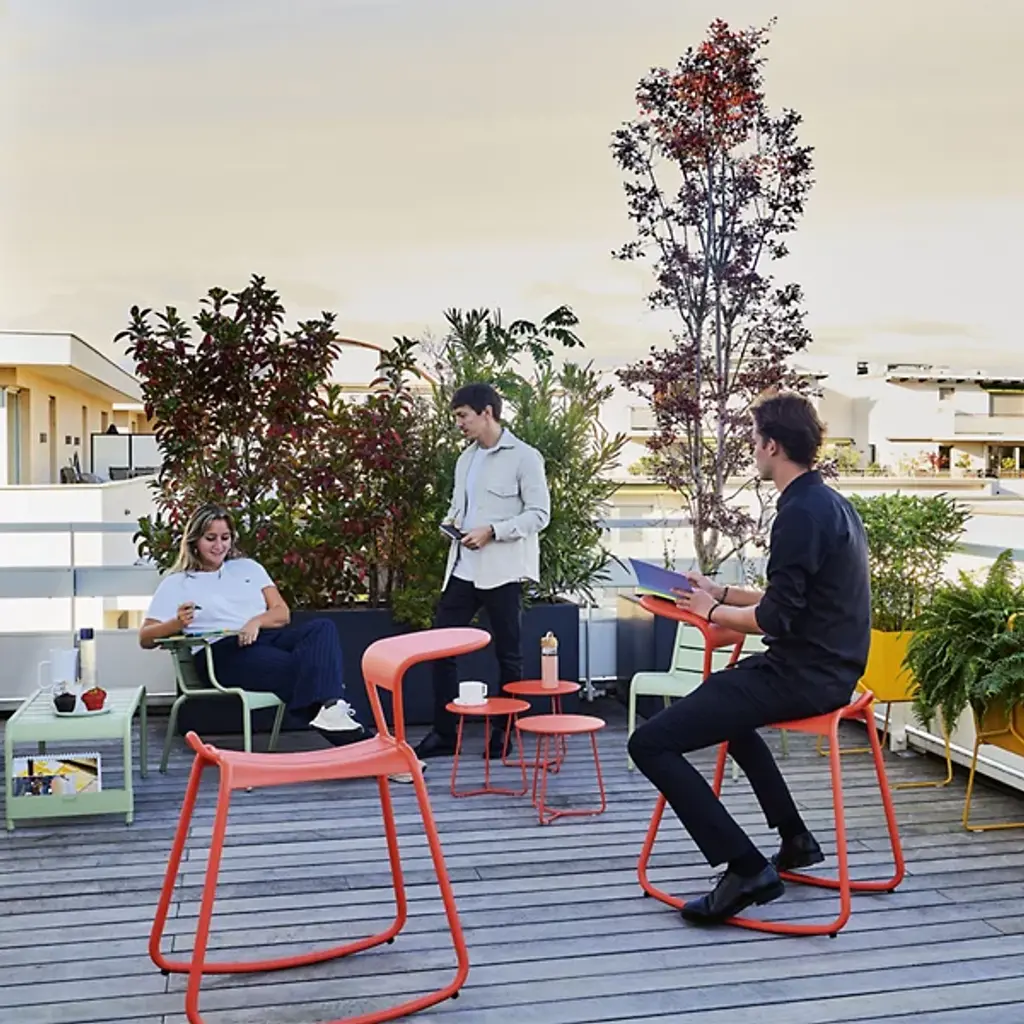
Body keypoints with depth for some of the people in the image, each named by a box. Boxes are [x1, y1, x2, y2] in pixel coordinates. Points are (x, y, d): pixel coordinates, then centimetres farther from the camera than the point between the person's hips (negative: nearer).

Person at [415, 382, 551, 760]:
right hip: (462, 567, 7)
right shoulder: (465, 459, 16)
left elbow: (539, 513, -11)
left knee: (508, 655, 5)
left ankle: (503, 733, 18)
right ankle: (444, 732, 14)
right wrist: (451, 521, 2)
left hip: (502, 570, -7)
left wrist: (492, 531, -19)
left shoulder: (524, 457, -6)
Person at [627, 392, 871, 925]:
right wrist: (722, 592, 19)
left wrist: (713, 611, -5)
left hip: (804, 676, -11)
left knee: (650, 742, -13)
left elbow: (777, 619, -21)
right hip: (828, 667, 11)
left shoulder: (801, 514, -19)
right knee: (725, 699, 38)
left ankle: (746, 868, -12)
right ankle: (794, 839, 35)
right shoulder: (830, 502, 12)